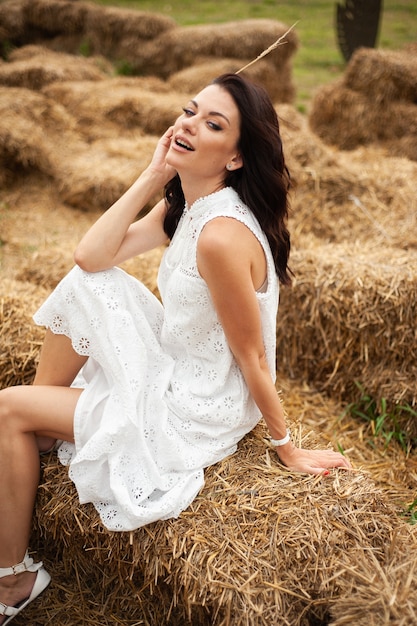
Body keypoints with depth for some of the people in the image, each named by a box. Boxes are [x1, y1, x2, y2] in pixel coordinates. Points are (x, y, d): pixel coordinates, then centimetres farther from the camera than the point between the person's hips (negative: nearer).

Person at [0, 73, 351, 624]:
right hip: (172, 366, 8)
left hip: (193, 412, -8)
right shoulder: (185, 204, 0)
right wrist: (153, 174, -9)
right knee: (83, 284, 2)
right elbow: (91, 256, -4)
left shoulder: (221, 235, -29)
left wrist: (288, 448, -10)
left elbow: (254, 358, -21)